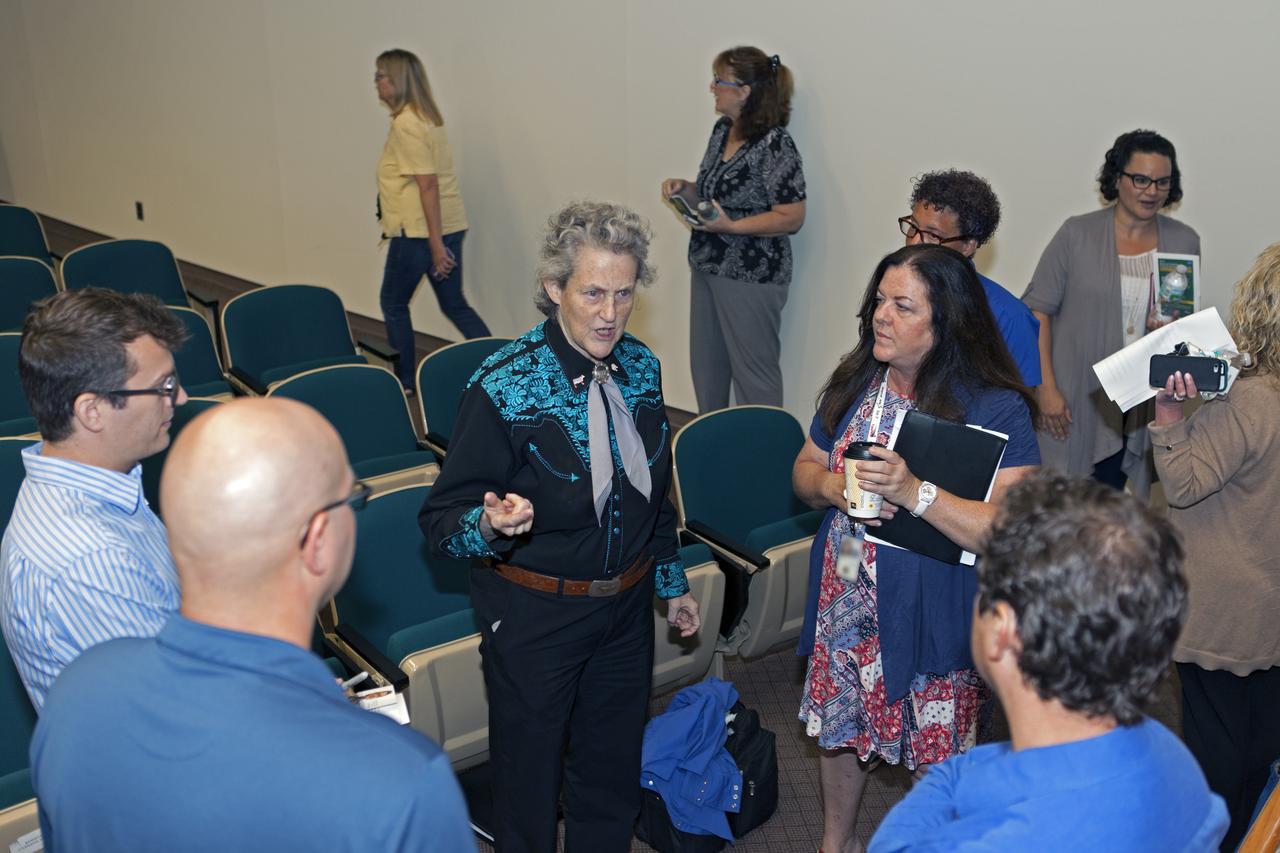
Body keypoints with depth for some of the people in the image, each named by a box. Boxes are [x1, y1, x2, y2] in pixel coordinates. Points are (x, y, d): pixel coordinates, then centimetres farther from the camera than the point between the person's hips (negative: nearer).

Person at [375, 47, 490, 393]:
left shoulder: (406, 124, -15)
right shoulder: (426, 117, 13)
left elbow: (427, 183, -21)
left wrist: (435, 244, -22)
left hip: (420, 231, -9)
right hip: (449, 225, 9)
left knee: (393, 303, 10)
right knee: (455, 305, 13)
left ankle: (405, 380, 20)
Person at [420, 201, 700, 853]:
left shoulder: (641, 368, -3)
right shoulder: (502, 387, -21)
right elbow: (441, 520, -18)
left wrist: (673, 582, 17)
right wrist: (491, 524, -40)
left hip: (625, 606, 5)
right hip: (534, 614, -5)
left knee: (614, 774, 22)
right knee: (529, 779, 13)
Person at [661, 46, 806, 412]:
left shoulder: (774, 144, -18)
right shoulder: (722, 130, 7)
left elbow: (791, 217, -19)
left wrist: (731, 226, -25)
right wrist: (684, 187, 1)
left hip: (750, 275, -9)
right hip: (708, 266, 9)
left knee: (753, 368, 2)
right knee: (706, 362, 19)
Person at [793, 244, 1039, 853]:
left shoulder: (997, 408, -18)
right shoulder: (855, 382, 1)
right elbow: (803, 470, 9)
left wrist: (912, 491, -34)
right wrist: (834, 486, -14)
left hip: (932, 618, -5)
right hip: (844, 605, 6)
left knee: (939, 757, 10)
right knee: (839, 729, 23)